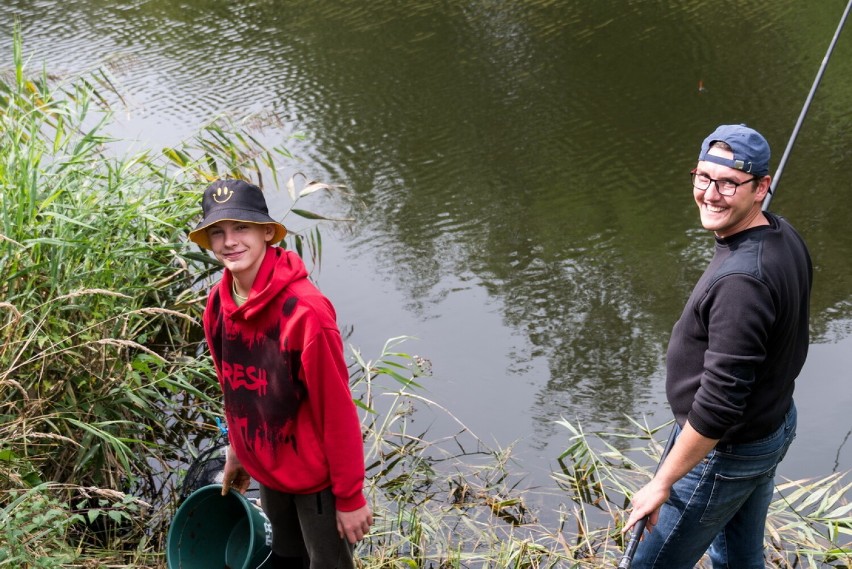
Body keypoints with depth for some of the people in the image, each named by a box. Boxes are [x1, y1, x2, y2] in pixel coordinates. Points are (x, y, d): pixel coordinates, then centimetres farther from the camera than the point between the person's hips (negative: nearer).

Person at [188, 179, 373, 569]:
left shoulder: (305, 311, -27)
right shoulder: (218, 303, -7)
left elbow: (336, 409, -22)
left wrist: (350, 496, -17)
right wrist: (238, 449, 16)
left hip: (315, 475, -6)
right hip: (266, 468, 6)